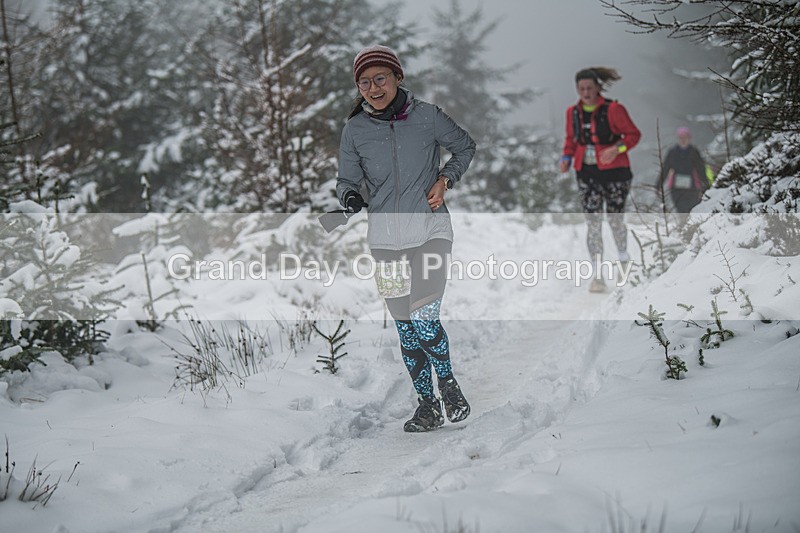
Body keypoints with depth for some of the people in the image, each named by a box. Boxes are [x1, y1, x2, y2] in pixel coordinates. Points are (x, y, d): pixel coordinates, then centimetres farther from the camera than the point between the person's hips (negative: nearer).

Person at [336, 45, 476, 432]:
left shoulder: (427, 116, -4)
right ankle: (427, 403, 21)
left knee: (425, 320, -14)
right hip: (385, 238, 3)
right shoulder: (355, 130, 0)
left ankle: (447, 381, 13)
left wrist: (445, 179, -4)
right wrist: (349, 196, -14)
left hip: (429, 230, -3)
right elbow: (347, 179, 8)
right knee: (406, 328, 7)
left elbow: (464, 147, 12)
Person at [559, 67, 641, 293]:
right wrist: (566, 158, 0)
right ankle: (597, 274, -3)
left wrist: (617, 148, -22)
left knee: (615, 219, 3)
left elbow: (633, 134, -5)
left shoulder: (613, 109, -9)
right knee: (593, 223, -4)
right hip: (587, 174, 3)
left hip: (614, 172, -3)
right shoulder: (573, 112, 5)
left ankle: (624, 257, 33)